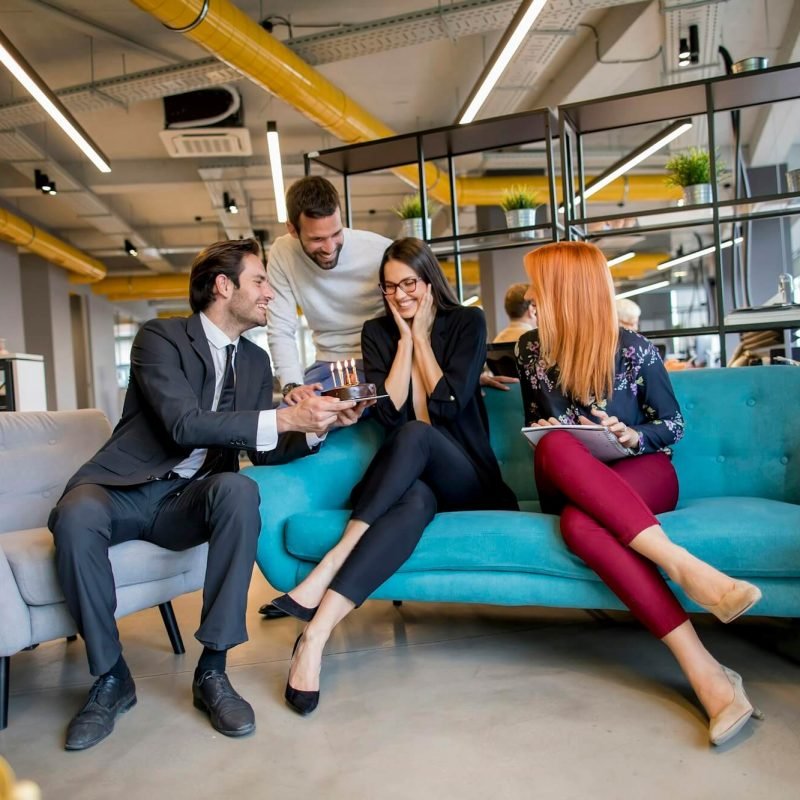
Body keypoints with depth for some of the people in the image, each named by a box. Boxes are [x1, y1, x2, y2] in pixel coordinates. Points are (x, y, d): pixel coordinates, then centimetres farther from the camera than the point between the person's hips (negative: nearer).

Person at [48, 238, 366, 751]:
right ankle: (111, 677, -15)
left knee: (240, 490, -31)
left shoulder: (255, 360, 11)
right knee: (75, 515, -36)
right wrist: (285, 417, -26)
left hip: (190, 499, 4)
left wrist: (319, 427, -8)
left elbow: (265, 451, 11)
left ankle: (213, 670, -23)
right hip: (125, 490, -3)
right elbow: (185, 423, -23)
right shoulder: (160, 337, -8)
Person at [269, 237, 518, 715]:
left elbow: (449, 403, -11)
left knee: (415, 434, -37)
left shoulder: (467, 323, 1)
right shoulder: (378, 333, 8)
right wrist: (405, 340, -6)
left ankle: (327, 569, -43)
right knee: (414, 503, -39)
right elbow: (388, 413, -5)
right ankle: (316, 633, -48)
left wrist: (421, 338, -7)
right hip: (411, 478, 1)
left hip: (467, 480, -1)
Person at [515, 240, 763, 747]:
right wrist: (545, 434, -3)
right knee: (579, 524, -38)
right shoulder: (531, 349, 7)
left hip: (644, 476, -2)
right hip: (573, 485, 2)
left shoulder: (633, 349, -4)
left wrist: (633, 436, -15)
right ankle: (704, 670, -43)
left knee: (580, 520, -39)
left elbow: (675, 425, 5)